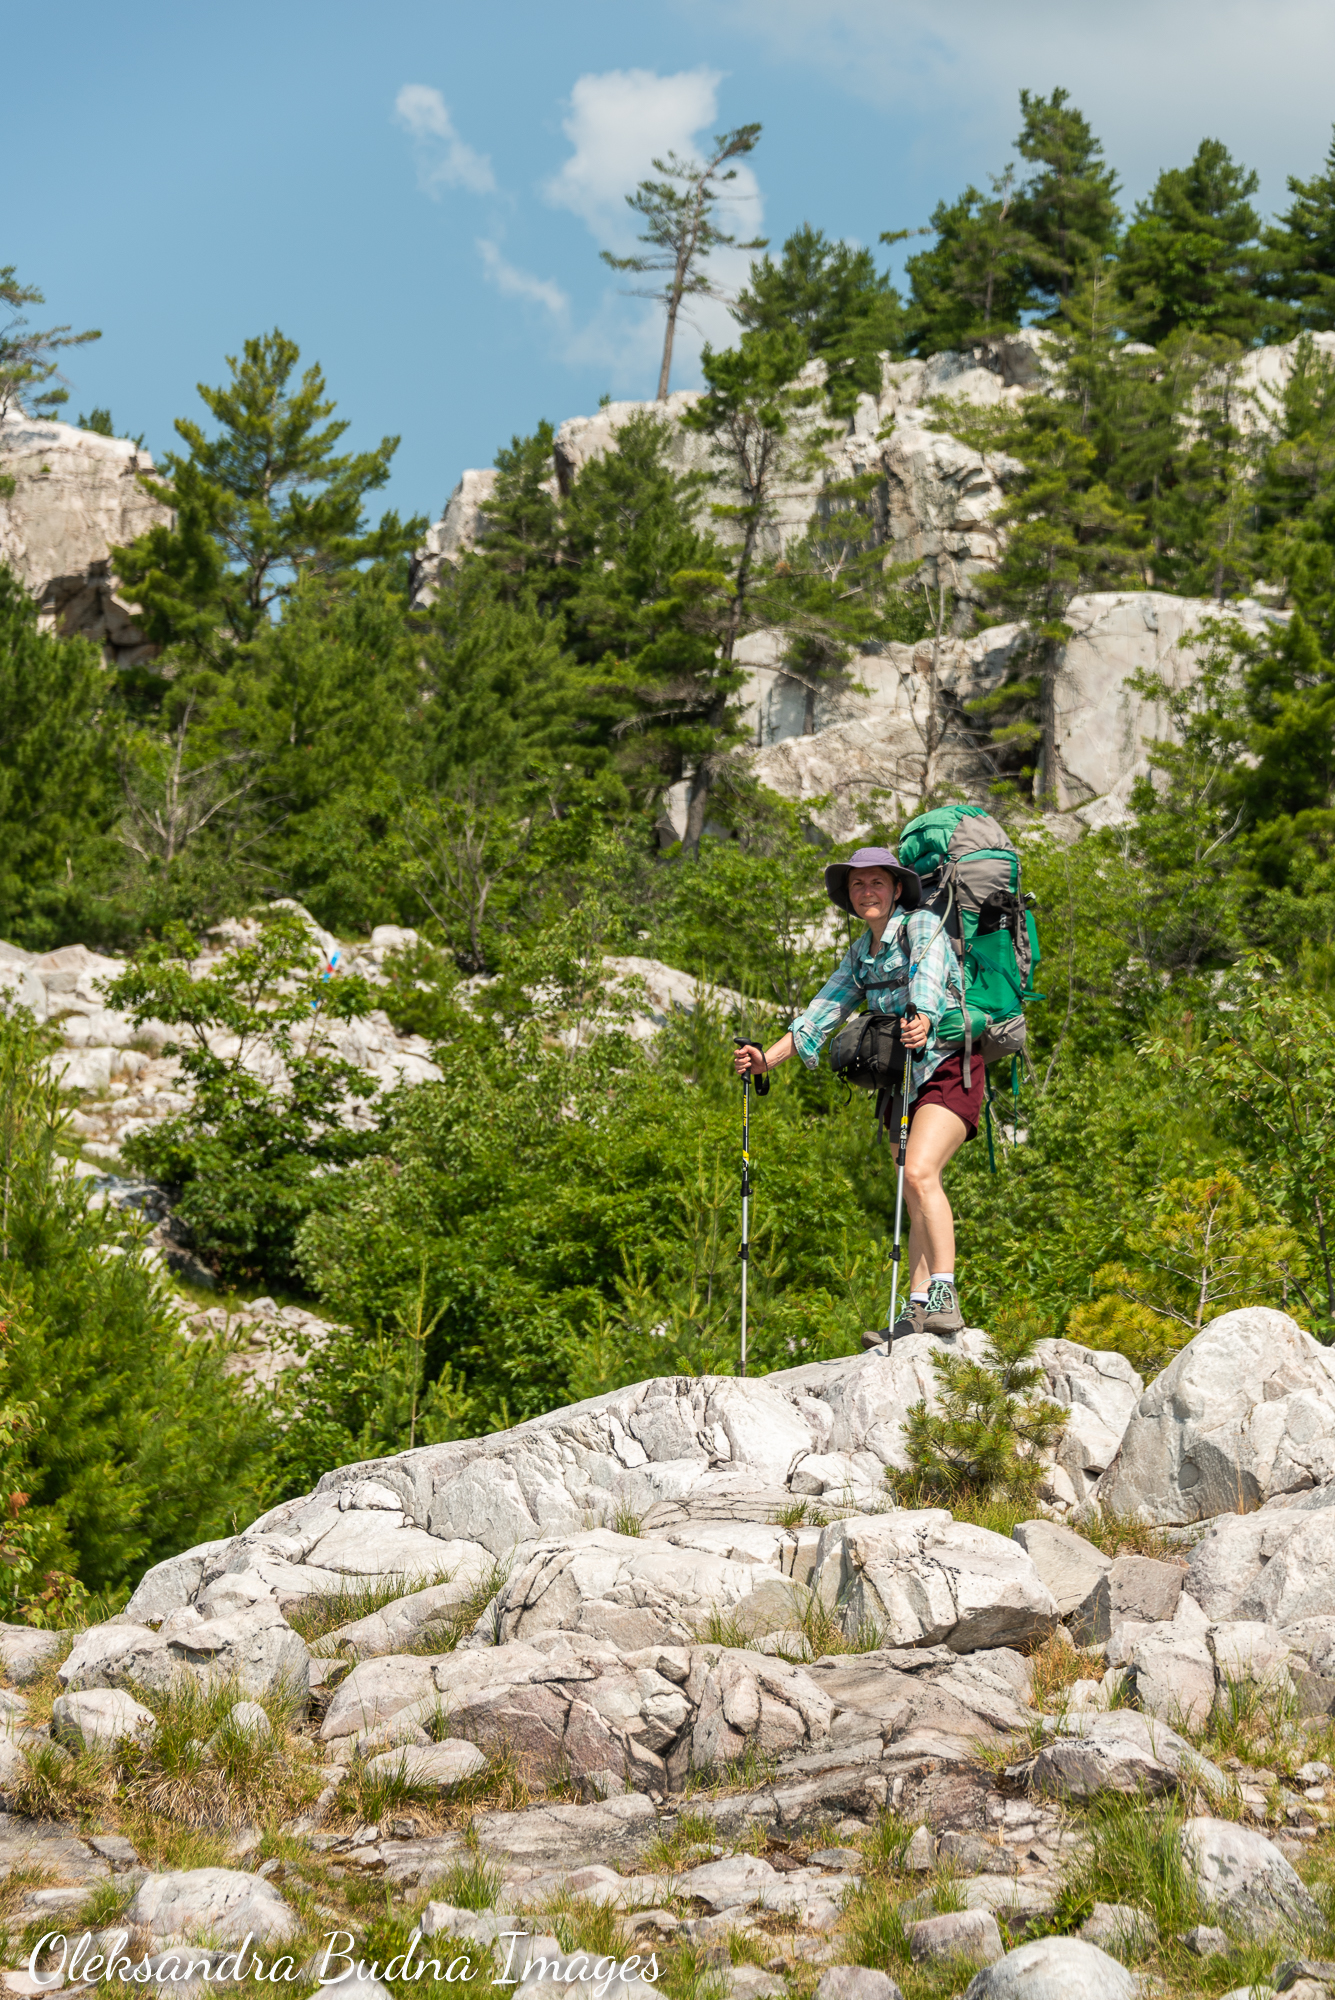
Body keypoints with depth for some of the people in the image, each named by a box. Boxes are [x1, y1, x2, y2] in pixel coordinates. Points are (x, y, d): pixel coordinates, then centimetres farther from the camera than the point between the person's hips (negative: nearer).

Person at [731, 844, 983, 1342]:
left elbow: (928, 980, -27)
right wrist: (767, 1059, 1)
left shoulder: (922, 926, -7)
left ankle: (944, 1297, -28)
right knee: (915, 1199, 1)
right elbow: (824, 1010, 13)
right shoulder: (860, 953, 15)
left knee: (919, 1173, -25)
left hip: (947, 1065, -8)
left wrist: (923, 1021, -49)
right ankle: (918, 1311, -2)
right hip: (899, 1078, 8)